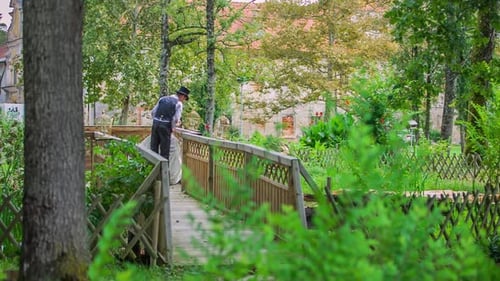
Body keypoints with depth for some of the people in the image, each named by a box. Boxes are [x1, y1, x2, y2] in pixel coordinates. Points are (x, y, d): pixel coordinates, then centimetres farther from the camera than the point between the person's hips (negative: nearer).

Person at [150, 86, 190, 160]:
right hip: (166, 126, -5)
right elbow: (176, 119, -9)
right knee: (164, 151, 3)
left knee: (153, 148, 11)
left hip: (155, 123, 5)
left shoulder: (162, 98, 14)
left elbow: (153, 112, 13)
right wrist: (172, 128, 7)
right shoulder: (178, 103, -1)